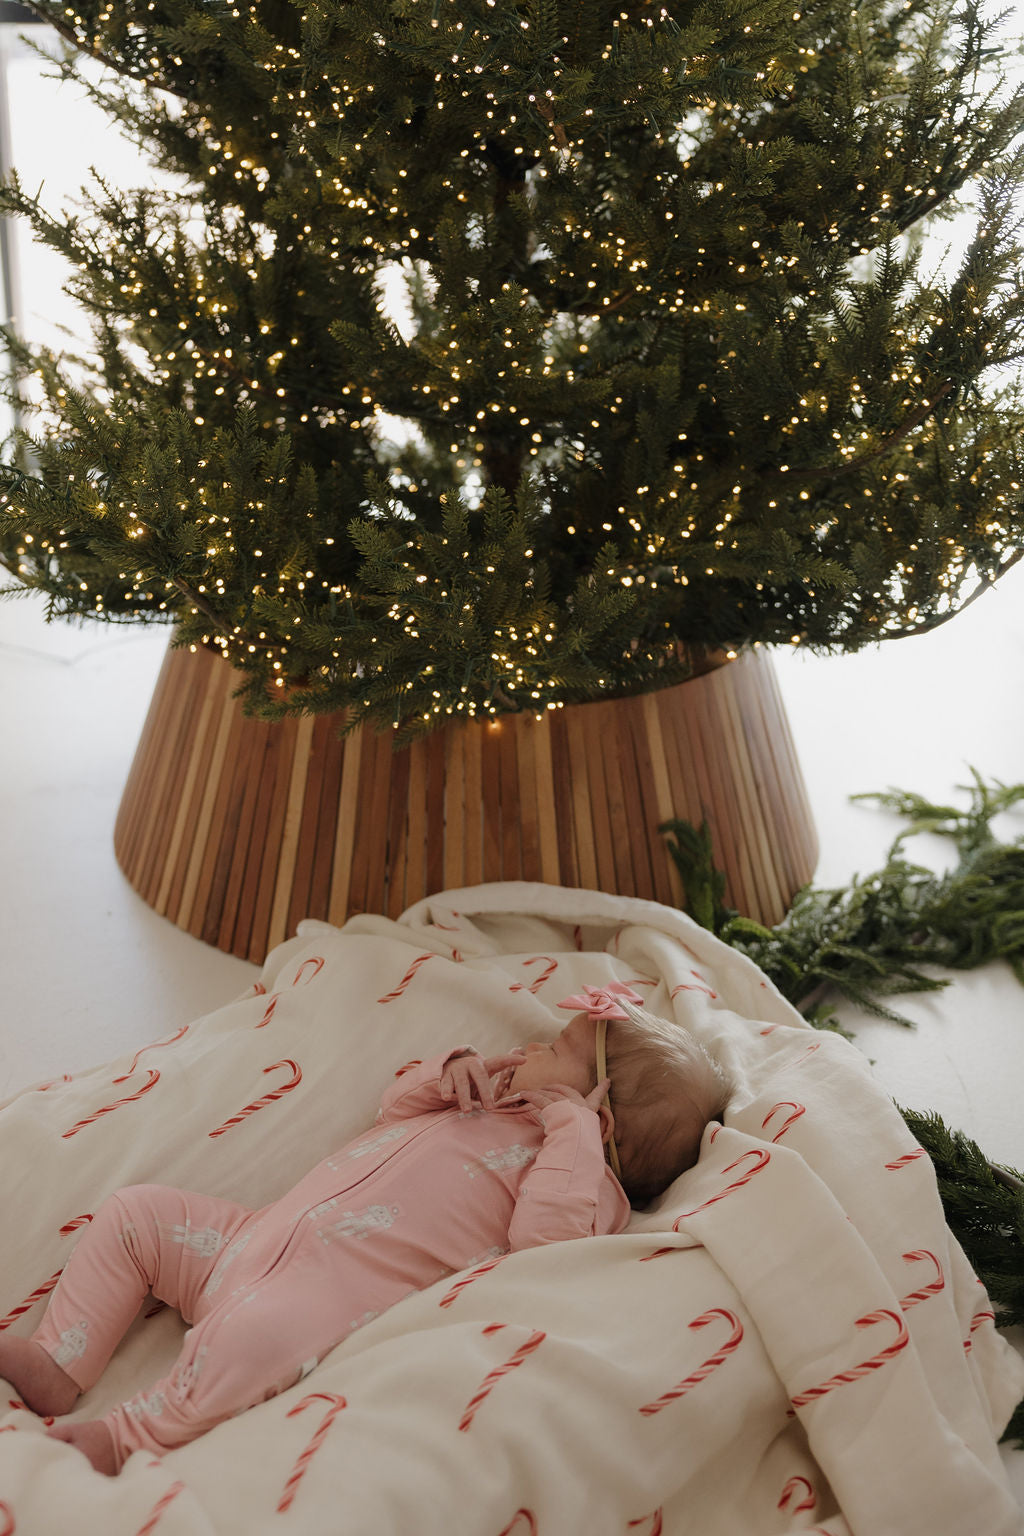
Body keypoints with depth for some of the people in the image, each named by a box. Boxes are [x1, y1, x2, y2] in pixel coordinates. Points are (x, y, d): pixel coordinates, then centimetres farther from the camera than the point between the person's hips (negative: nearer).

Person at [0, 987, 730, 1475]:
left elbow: (542, 1238, -25)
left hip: (331, 1296, -9)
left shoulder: (581, 1180, -4)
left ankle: (132, 1436, -13)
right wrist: (447, 1071, 9)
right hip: (256, 1236, 9)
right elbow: (395, 1105, 28)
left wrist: (574, 1130, -20)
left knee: (255, 1332, -38)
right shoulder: (489, 1101, 18)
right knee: (133, 1212, 11)